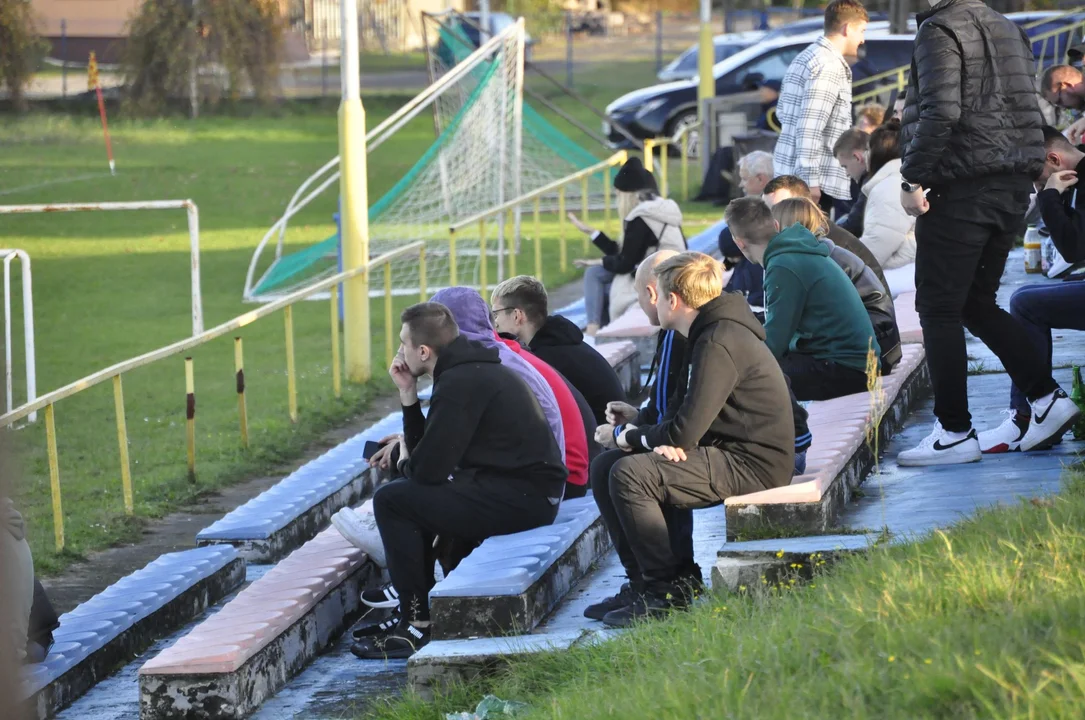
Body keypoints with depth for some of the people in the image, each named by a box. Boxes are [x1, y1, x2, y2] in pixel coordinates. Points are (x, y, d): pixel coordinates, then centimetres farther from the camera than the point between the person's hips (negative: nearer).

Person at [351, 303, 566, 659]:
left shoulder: (460, 383, -17)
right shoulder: (474, 369, 16)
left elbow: (427, 469, -17)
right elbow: (429, 452, 19)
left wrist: (405, 462, 6)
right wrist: (407, 394, 10)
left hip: (520, 499, -11)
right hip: (532, 490, 11)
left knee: (391, 500, -10)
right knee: (413, 491, 27)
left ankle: (417, 626, -8)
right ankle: (413, 589, 30)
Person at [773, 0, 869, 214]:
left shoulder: (805, 58, 16)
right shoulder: (829, 66, -15)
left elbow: (783, 112, 23)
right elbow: (810, 126, -22)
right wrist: (811, 180, -23)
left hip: (790, 172, 10)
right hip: (817, 176, -10)